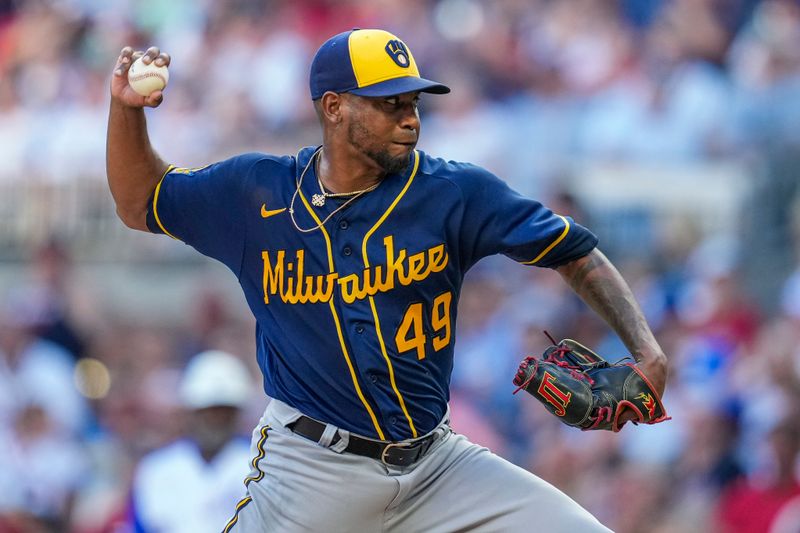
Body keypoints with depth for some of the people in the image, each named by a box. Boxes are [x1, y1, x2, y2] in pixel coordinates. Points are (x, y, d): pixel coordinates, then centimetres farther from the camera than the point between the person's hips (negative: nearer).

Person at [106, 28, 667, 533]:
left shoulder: (454, 194, -4)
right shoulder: (256, 192, 0)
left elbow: (576, 255, 1)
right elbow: (140, 204, 13)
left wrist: (647, 351, -11)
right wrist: (128, 109, -4)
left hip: (439, 466, 1)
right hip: (312, 470, -1)